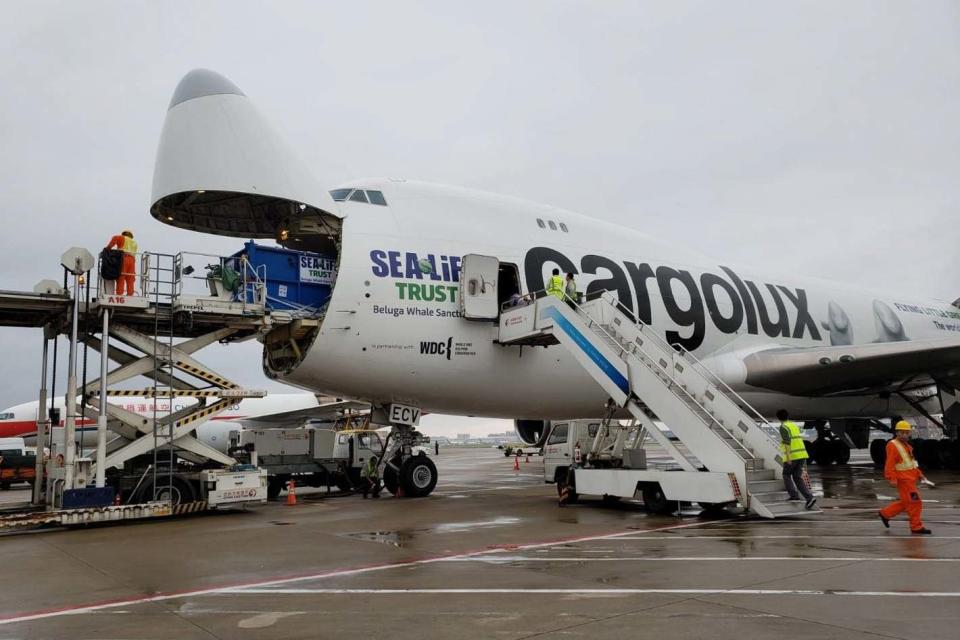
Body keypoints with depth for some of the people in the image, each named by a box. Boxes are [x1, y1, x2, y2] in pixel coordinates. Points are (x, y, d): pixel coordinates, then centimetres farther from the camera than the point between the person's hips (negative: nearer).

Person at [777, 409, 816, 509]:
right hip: (802, 454, 7)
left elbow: (787, 442, -21)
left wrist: (788, 458, -24)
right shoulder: (794, 425, 19)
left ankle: (794, 495, 4)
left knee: (786, 475, 14)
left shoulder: (783, 427, -9)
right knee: (798, 478, 9)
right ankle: (809, 497, -7)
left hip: (792, 456, -7)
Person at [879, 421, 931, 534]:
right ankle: (916, 526, 2)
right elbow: (890, 464, -19)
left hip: (910, 478, 10)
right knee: (915, 502, -7)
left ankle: (885, 514, 24)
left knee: (906, 502, 14)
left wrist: (919, 474, 16)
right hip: (903, 479, -10)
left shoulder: (907, 446, 18)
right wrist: (892, 478, -25)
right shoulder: (892, 445, -13)